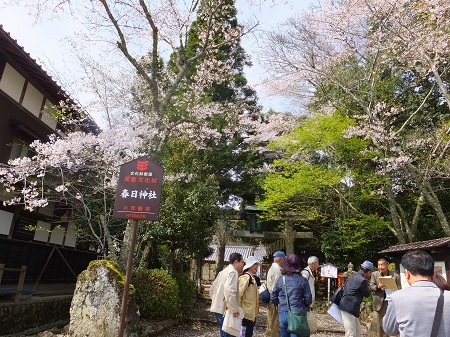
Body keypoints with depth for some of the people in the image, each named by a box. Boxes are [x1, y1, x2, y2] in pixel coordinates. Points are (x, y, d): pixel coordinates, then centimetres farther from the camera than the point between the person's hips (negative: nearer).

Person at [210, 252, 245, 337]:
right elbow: (229, 290, -30)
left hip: (218, 308, 10)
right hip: (225, 310, -10)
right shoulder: (233, 272, -14)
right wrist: (235, 309, -23)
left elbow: (212, 289, 21)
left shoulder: (223, 272, 17)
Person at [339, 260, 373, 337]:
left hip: (346, 305, 10)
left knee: (357, 331, 17)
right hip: (349, 307, -10)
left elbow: (344, 287, 19)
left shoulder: (353, 276, 12)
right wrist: (367, 285, 12)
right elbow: (367, 294, -2)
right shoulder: (362, 280, -16)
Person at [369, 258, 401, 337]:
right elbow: (371, 287, 0)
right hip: (380, 302, 1)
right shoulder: (374, 274, 2)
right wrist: (378, 286, -21)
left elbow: (399, 289, -2)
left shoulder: (395, 275, -2)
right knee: (380, 324, 11)